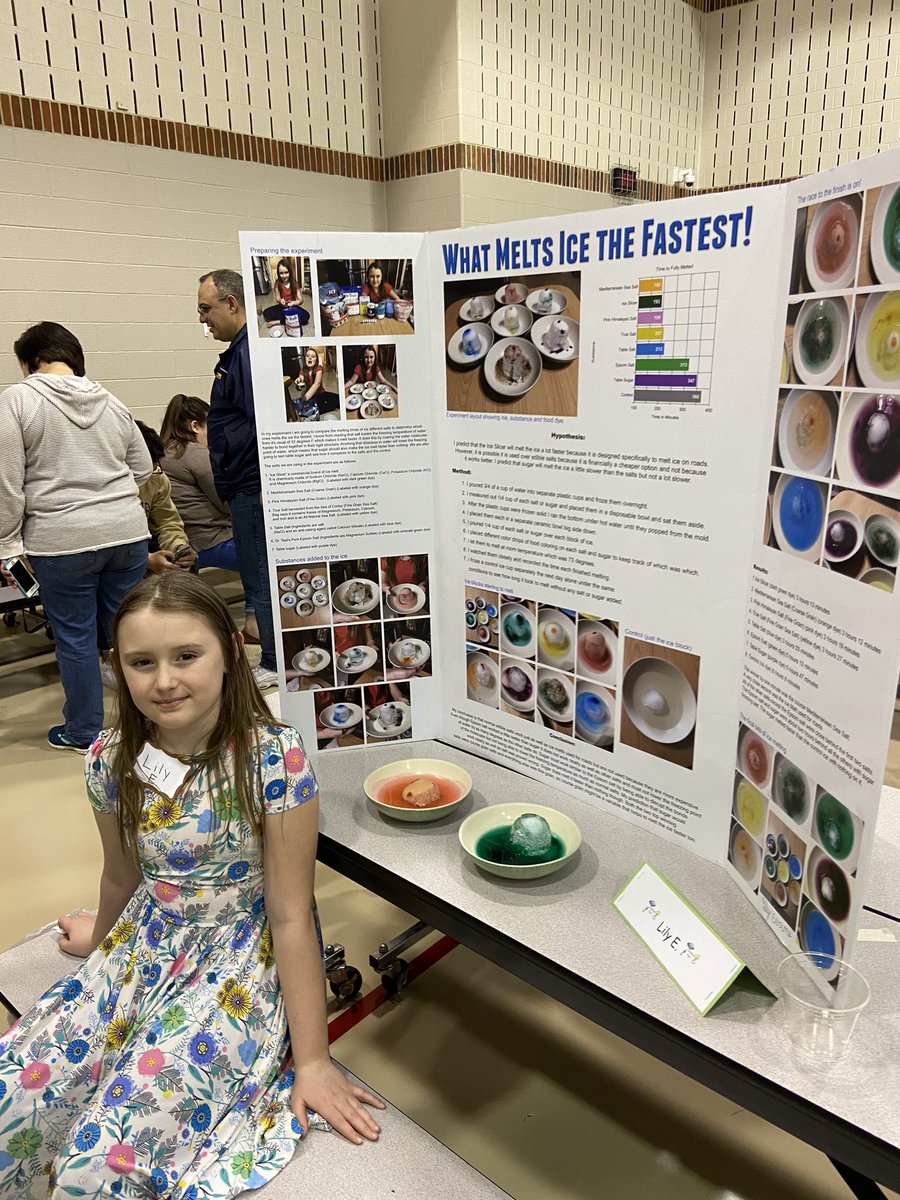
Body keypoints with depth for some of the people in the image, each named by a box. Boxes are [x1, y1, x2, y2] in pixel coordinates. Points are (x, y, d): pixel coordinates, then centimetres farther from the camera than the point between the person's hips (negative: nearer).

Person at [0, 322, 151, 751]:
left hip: (61, 540, -4)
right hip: (127, 532, 5)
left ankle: (83, 732, 21)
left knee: (74, 636, 8)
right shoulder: (112, 402, 11)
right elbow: (143, 470, 16)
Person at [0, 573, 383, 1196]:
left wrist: (313, 1061, -14)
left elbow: (290, 915, -18)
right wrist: (103, 938, 29)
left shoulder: (275, 756, -23)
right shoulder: (111, 759, -8)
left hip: (246, 955, -5)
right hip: (148, 944, 5)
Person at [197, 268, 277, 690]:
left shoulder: (250, 351, -16)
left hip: (252, 486, -11)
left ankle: (274, 664, 10)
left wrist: (267, 487, -26)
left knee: (259, 578, -1)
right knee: (260, 576, 17)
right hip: (247, 485, 11)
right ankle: (277, 657, 28)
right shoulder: (240, 349, 17)